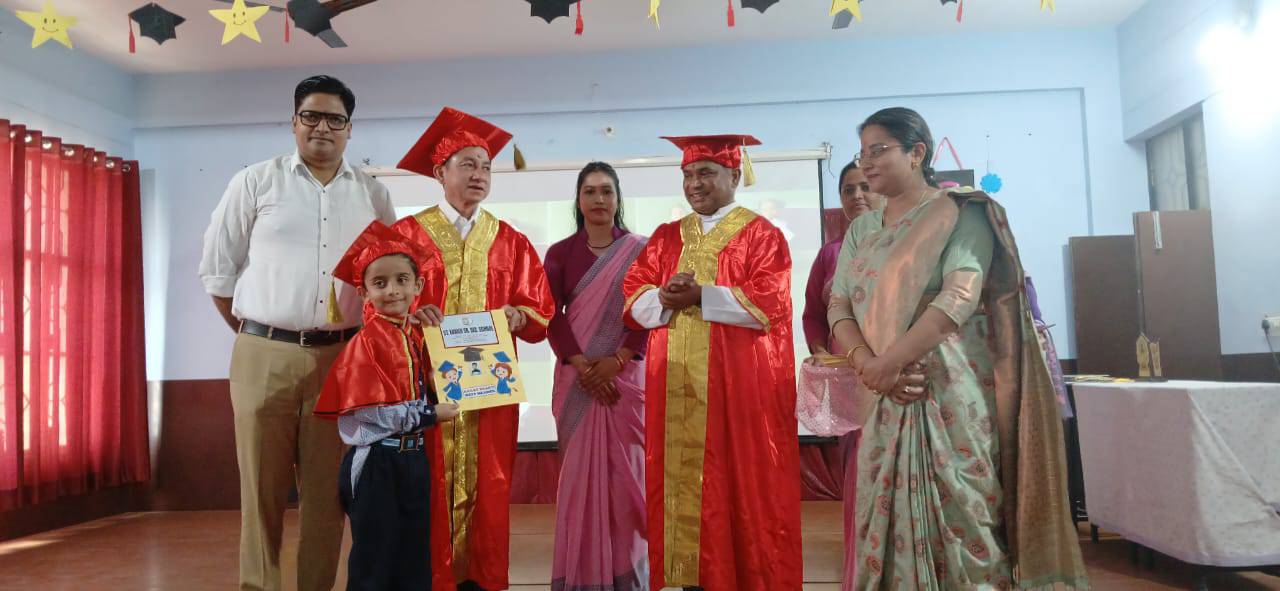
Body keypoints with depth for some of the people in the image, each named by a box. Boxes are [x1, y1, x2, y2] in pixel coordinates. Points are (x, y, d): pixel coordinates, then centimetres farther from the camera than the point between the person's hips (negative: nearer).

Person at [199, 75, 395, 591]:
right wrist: (255, 335, 8)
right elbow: (217, 269, 8)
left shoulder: (373, 195, 9)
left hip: (341, 359, 1)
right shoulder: (255, 182, 5)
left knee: (327, 487, 6)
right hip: (264, 357, -1)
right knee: (261, 486, 5)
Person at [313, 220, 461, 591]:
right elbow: (374, 412, -19)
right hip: (376, 462, -6)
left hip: (413, 457, 7)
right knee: (375, 560, 5)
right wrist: (431, 415, -13)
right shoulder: (365, 342, -13)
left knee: (416, 555, 15)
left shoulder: (418, 337, 7)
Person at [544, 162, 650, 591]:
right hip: (576, 379, 1)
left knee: (623, 471, 1)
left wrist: (615, 361, -14)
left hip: (625, 376, -1)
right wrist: (583, 366, -13)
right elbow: (552, 315, -1)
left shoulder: (639, 250, 5)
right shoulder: (561, 253, 7)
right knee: (579, 471, 2)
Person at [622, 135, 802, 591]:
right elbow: (633, 296, 7)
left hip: (740, 384, -4)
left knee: (741, 486, 0)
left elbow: (769, 303, -11)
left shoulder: (760, 234, 2)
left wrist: (700, 296, -16)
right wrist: (664, 298, -14)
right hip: (675, 387, 4)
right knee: (681, 482, 5)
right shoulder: (666, 237, 15)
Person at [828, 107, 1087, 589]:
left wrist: (888, 361, -22)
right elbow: (839, 308, 4)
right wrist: (867, 365, -14)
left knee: (959, 519, 1)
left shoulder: (960, 214, -4)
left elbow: (960, 296, -18)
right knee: (889, 522, 10)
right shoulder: (860, 230, 13)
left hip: (949, 393, -5)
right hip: (882, 400, 5)